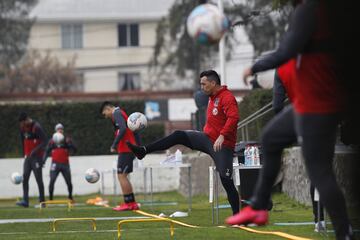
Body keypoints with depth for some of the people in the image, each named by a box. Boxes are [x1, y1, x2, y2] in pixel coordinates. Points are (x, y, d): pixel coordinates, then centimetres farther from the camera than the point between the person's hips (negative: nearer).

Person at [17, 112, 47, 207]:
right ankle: (25, 200, -6)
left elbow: (44, 141, -18)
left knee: (38, 179, -4)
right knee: (25, 178, -2)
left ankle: (42, 200, 3)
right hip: (28, 157, 7)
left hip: (36, 157, -7)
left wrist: (35, 151, -26)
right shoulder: (23, 127, 9)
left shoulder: (36, 127, -15)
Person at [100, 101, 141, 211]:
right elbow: (134, 132, 22)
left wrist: (114, 145, -21)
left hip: (125, 150, -9)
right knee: (122, 176, 11)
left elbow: (123, 129, -25)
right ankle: (132, 203, 11)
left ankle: (129, 203, -7)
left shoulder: (116, 113, -7)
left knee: (121, 175, -7)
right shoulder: (121, 113, 22)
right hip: (130, 148, 9)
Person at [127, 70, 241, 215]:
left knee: (226, 181, -10)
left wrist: (222, 136, -35)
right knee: (179, 136, -6)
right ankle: (143, 151, -7)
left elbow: (233, 117, -29)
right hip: (208, 138, 8)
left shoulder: (227, 97, -15)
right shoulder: (213, 98, 15)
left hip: (222, 145, -8)